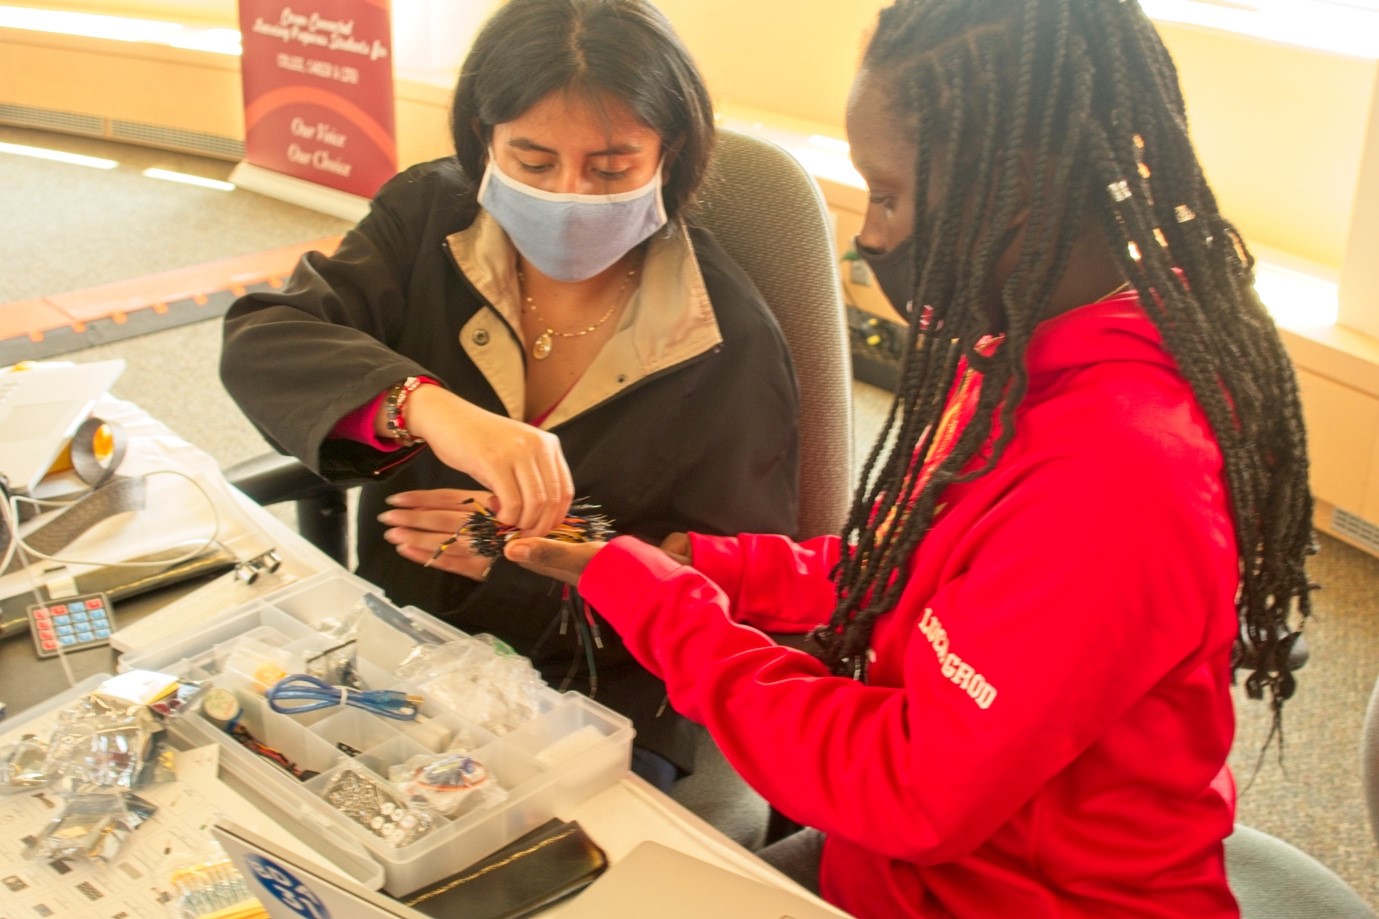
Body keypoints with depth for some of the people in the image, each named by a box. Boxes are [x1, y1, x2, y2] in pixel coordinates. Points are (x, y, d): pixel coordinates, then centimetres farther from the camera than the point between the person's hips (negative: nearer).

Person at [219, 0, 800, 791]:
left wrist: (537, 558, -27)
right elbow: (263, 342, -18)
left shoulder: (729, 344, -13)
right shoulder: (429, 215, -5)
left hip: (601, 714, -3)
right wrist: (426, 407, -40)